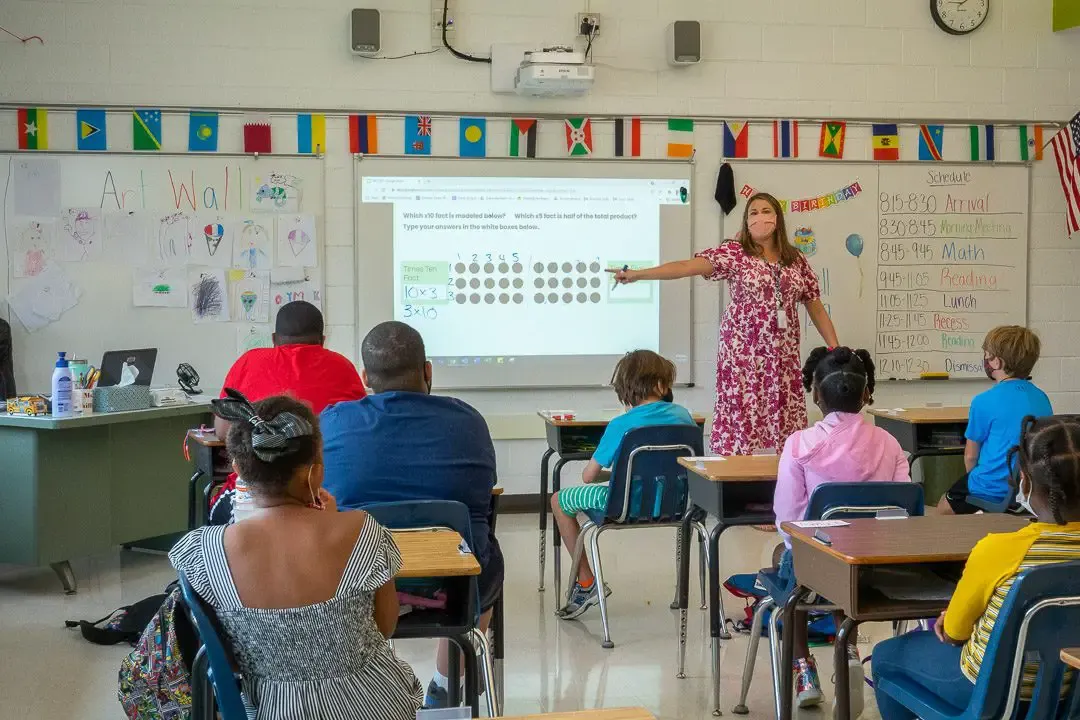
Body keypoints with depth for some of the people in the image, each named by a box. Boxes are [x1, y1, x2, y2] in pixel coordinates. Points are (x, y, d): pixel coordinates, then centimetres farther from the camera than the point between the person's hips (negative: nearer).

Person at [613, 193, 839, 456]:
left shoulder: (795, 259, 10)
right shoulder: (734, 253, -3)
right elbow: (688, 266, -14)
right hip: (744, 352, -3)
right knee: (741, 422, -4)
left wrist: (836, 348, 8)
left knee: (787, 426, 4)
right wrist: (637, 274, -25)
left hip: (783, 355, 4)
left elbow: (815, 306, 14)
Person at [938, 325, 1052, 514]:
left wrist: (974, 479, 12)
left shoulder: (984, 402, -15)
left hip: (996, 489, -6)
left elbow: (970, 456, -6)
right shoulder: (1042, 398, 3)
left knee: (944, 509, 18)